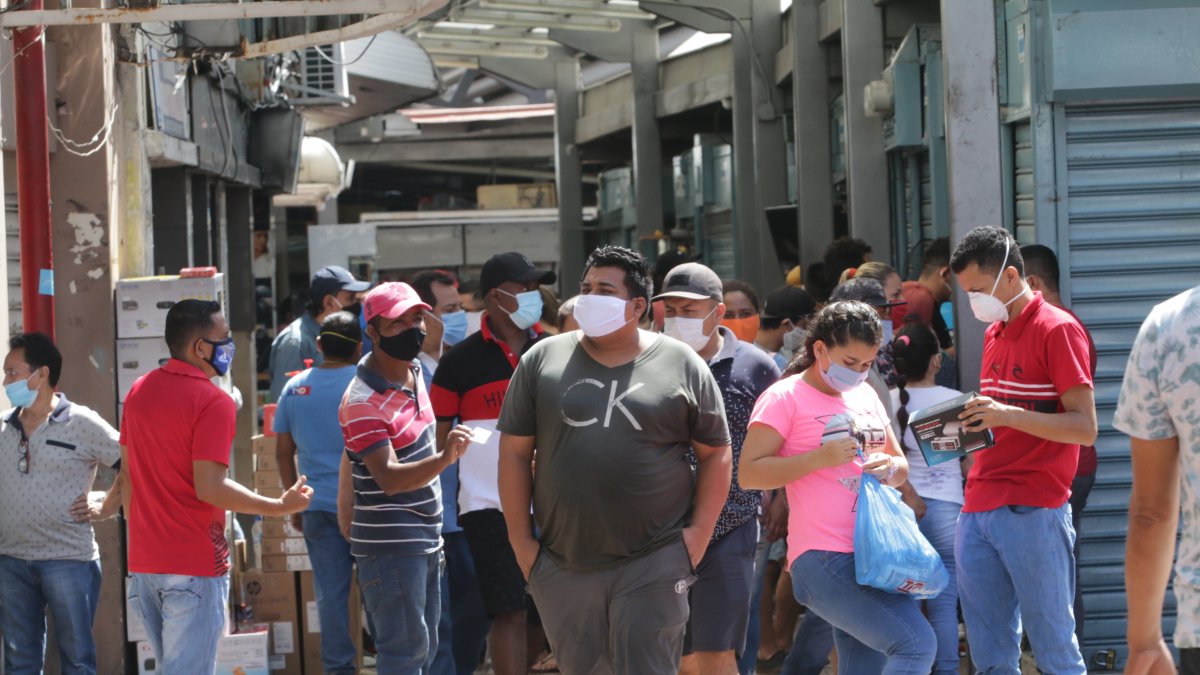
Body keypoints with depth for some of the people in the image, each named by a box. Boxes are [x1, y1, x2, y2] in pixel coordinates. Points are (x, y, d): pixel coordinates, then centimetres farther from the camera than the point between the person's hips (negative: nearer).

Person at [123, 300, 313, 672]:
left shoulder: (139, 391, 10)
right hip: (195, 564, -8)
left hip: (144, 561, 8)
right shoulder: (213, 401, -14)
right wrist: (281, 507, -12)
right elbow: (210, 488, -20)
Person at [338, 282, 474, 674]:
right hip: (391, 547, -9)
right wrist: (444, 459, -45)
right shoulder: (363, 402, -21)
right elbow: (388, 477, -30)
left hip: (425, 539, 9)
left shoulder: (413, 371, 8)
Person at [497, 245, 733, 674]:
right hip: (562, 565, 2)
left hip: (654, 567, -2)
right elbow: (515, 452, 6)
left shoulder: (683, 366, 2)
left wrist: (699, 533, -3)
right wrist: (520, 540, 1)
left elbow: (714, 453, 6)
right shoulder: (542, 361, 5)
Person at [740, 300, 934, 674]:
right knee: (916, 643, -20)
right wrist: (820, 457, -19)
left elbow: (901, 465, 24)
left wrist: (891, 468, 0)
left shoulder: (865, 394, 16)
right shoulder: (785, 398, -5)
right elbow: (750, 473, -10)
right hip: (825, 559, -8)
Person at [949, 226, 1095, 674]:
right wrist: (969, 424, 8)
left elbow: (1085, 427, -12)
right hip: (978, 512, 8)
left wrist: (1008, 416, -21)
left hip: (1033, 514, -8)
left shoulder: (1057, 329, -6)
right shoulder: (994, 333, 18)